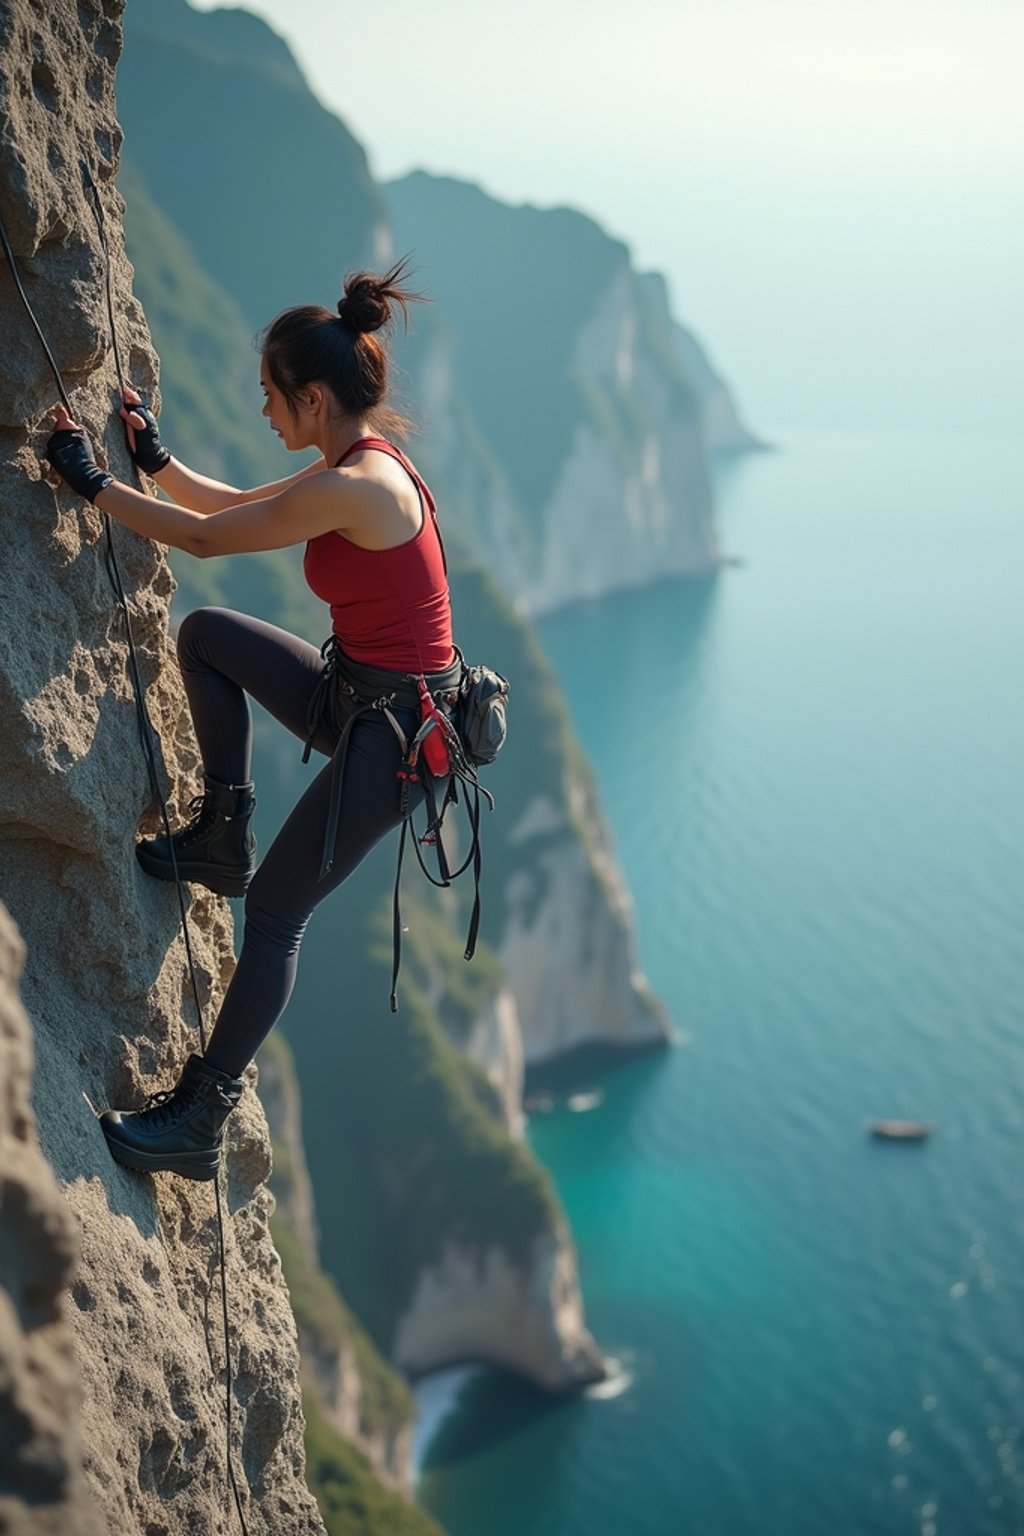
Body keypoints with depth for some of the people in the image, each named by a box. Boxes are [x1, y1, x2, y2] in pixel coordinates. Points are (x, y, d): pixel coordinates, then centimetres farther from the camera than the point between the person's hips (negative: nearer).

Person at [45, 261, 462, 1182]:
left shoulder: (352, 488, -24)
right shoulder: (360, 464, 6)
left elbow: (205, 537, -16)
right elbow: (236, 506, 22)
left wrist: (93, 484, -6)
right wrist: (157, 461, 18)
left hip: (390, 729, -9)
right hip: (360, 692, 9)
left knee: (276, 913, -4)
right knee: (205, 635, 11)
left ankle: (200, 1122, 6)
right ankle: (222, 840, 18)